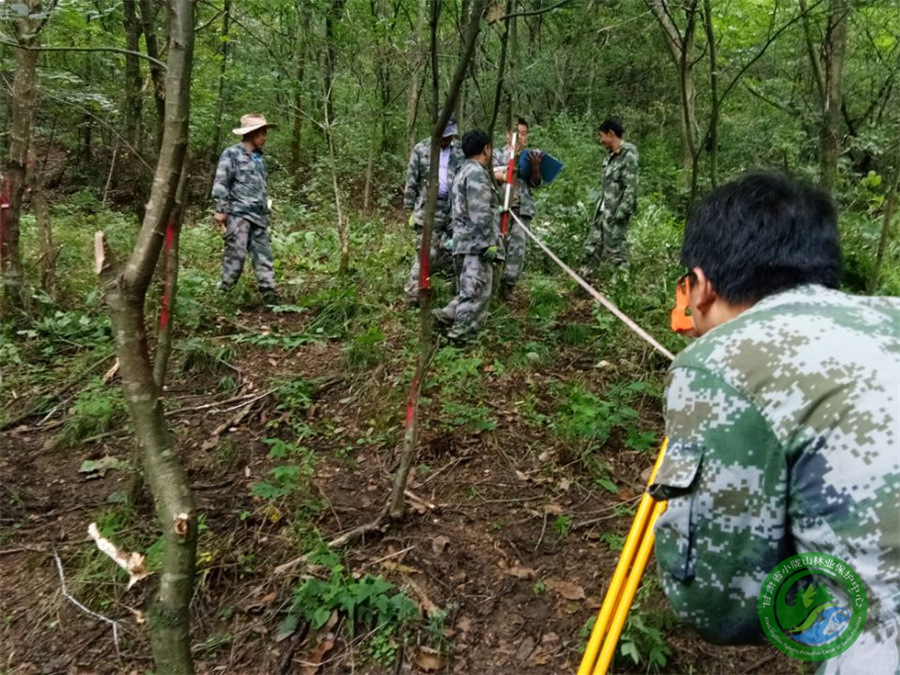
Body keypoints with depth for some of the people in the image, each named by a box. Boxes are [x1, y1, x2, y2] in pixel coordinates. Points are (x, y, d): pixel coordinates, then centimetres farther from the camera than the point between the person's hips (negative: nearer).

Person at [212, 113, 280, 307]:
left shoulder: (259, 158, 18)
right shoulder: (232, 154, -3)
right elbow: (221, 183, -7)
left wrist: (265, 212, 20)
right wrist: (220, 209, -13)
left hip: (258, 216, 7)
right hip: (238, 214, -7)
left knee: (264, 255, 4)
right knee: (235, 255, -7)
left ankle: (270, 294, 6)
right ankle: (223, 293, 1)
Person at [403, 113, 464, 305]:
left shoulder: (461, 150, 7)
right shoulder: (421, 150, -1)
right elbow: (411, 183, 2)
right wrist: (411, 210, 1)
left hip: (456, 209, 3)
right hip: (429, 209, -3)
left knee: (451, 251, 10)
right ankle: (413, 293, 2)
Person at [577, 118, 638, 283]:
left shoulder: (628, 156, -12)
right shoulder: (611, 156, 14)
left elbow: (631, 188, -18)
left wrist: (620, 214, -22)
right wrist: (598, 210, 15)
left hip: (615, 214, -9)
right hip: (602, 212, 9)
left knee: (615, 253, -4)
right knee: (591, 248, 11)